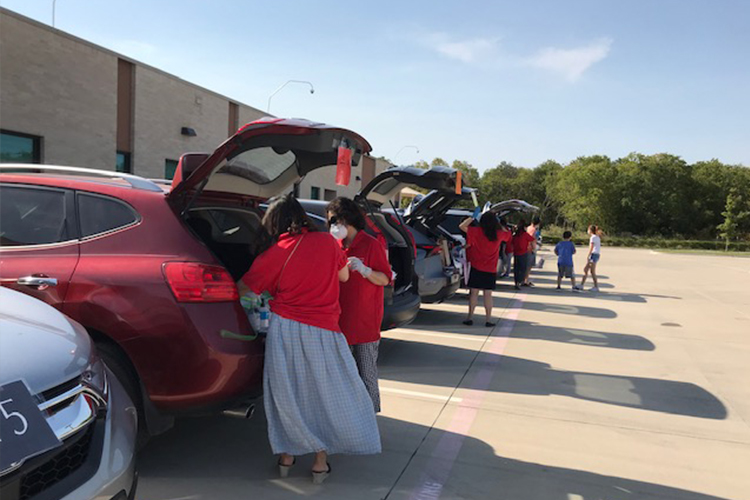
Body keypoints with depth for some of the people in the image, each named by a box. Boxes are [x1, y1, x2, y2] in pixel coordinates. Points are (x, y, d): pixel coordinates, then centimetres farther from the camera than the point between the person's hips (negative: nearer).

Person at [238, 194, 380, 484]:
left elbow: (245, 289, 0)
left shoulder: (276, 252, -5)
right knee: (325, 394, 12)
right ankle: (321, 461, 17)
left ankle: (286, 456, 25)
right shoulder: (327, 242, -1)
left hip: (284, 328, 0)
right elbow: (343, 275, 14)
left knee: (286, 393, 14)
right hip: (322, 330, 1)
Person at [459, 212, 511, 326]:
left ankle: (470, 317, 5)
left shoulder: (477, 231, -10)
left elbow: (461, 226, -9)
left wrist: (472, 217, 1)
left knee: (474, 293, 4)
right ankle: (488, 319, 8)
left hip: (477, 268, -2)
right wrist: (499, 225, 19)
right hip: (491, 270, 2)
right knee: (488, 294, 6)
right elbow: (507, 233, 21)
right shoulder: (499, 234, -1)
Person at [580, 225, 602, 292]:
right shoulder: (597, 237, 18)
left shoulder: (593, 237, -9)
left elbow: (591, 248, -15)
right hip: (597, 254, 9)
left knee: (592, 272, -6)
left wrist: (588, 257, -16)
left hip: (593, 254, -9)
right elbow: (598, 247, 16)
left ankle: (596, 287, -3)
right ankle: (581, 285, 12)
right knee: (585, 269, 11)